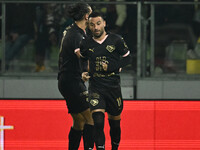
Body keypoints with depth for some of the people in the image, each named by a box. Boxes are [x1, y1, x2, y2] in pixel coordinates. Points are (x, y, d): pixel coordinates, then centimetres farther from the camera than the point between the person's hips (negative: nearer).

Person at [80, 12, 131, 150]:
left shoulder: (116, 40, -3)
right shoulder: (86, 44, 3)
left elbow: (127, 58, 4)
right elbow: (82, 61, 20)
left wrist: (111, 66, -10)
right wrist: (83, 73, 2)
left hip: (113, 87, 0)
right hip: (96, 88, 0)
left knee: (115, 122, 13)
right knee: (98, 122, -18)